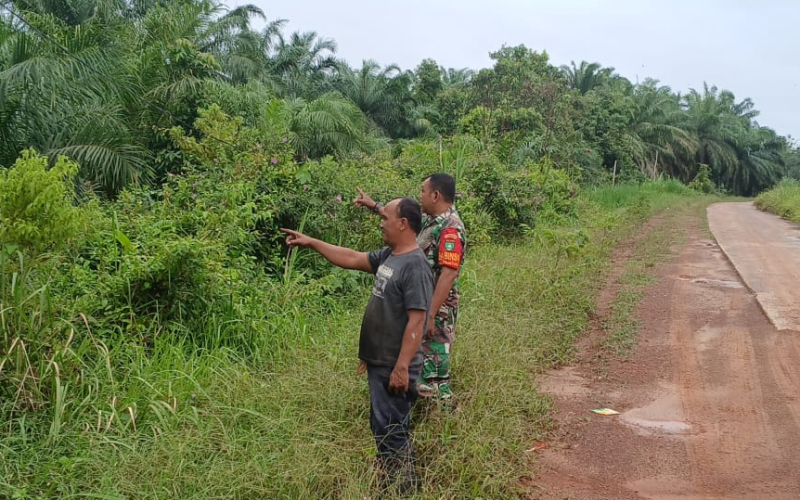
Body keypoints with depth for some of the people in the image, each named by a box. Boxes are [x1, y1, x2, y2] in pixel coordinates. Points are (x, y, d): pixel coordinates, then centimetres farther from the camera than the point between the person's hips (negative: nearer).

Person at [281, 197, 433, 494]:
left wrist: (401, 368, -25)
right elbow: (351, 259, 17)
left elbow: (417, 321, -24)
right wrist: (311, 243, 16)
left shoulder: (415, 266, -21)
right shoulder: (388, 255, 7)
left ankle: (403, 488, 14)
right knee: (383, 426, 19)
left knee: (390, 430, 0)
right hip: (379, 362, 9)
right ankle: (390, 480, 32)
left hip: (394, 367, -9)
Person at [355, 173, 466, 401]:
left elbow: (448, 274, -27)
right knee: (421, 358, 20)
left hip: (435, 310, -10)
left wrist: (431, 315, -28)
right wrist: (374, 205, 33)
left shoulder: (450, 228, -22)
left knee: (433, 363, -1)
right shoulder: (431, 220, 7)